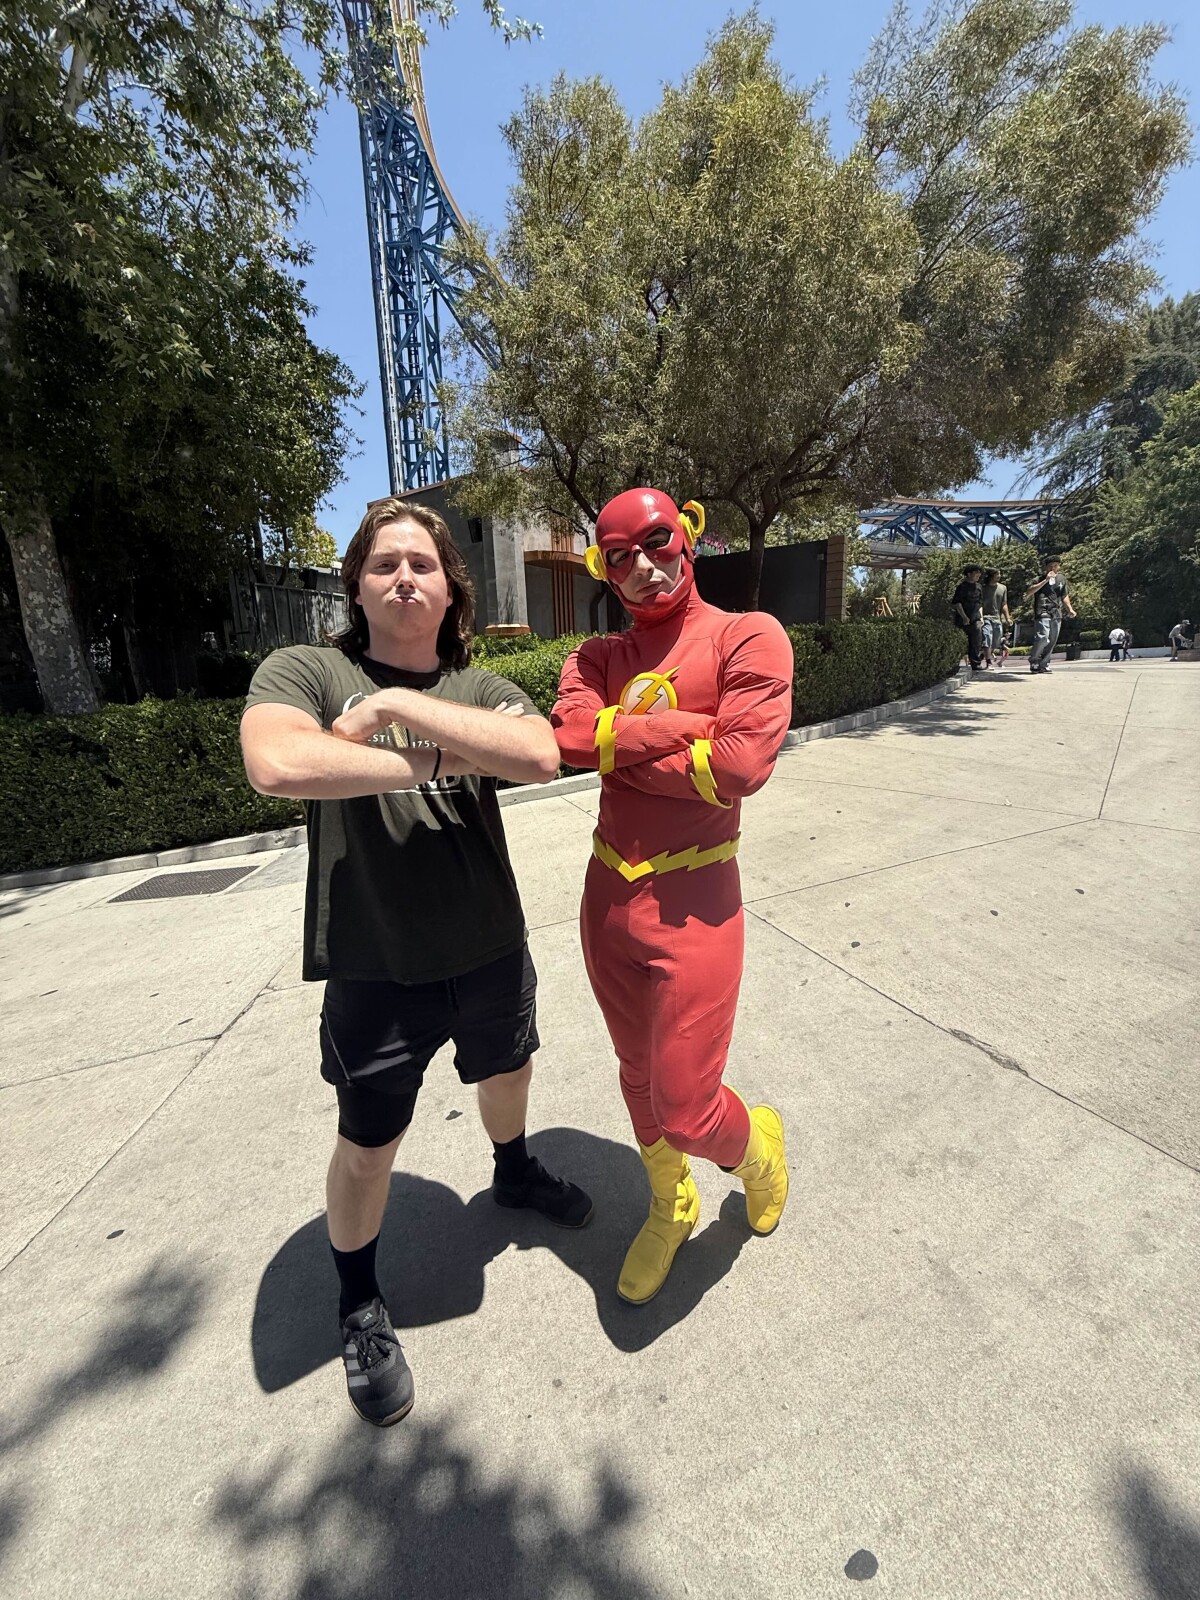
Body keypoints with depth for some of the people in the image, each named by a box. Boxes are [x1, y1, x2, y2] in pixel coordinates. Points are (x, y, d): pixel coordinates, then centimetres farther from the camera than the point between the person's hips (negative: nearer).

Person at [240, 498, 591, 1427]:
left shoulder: (483, 689, -1)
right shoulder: (306, 671, -8)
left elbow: (541, 757, -22)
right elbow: (277, 765, -31)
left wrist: (397, 706, -23)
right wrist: (435, 759, -24)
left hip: (491, 949, 4)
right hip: (375, 967, -3)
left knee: (507, 1074, 27)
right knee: (369, 1143, 15)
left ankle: (514, 1174, 61)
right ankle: (361, 1310, 46)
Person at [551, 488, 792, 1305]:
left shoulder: (749, 637, -6)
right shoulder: (600, 655, 8)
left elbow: (742, 767, -20)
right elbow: (572, 735, -12)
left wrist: (618, 747, -11)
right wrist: (687, 729, -17)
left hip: (692, 903, -5)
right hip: (607, 895, 6)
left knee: (685, 1108, 2)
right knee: (639, 1076, 22)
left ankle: (757, 1144, 41)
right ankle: (669, 1211, 51)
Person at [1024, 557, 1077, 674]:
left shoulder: (1062, 579, 18)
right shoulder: (1040, 579, 1)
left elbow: (1065, 596, 28)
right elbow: (1029, 592, -16)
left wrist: (1070, 608, 17)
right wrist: (1046, 580, -18)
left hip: (1057, 615, 6)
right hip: (1043, 613, -6)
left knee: (1052, 641, 4)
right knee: (1043, 637, -20)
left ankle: (1043, 664, 10)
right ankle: (1033, 662, -8)